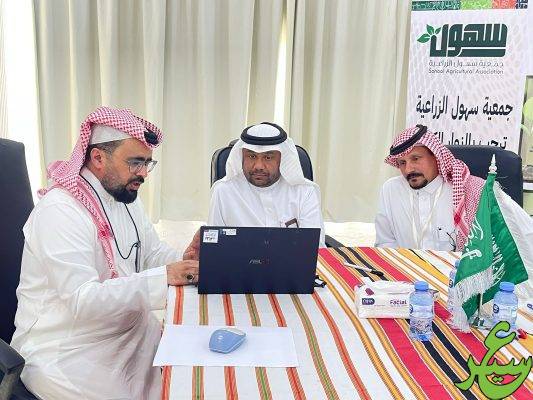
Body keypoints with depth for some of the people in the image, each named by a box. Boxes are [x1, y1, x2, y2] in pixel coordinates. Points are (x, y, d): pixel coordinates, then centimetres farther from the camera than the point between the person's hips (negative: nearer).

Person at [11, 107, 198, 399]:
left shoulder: (126, 197, 7)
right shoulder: (60, 211, -22)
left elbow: (154, 252, 10)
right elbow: (82, 299, -28)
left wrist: (187, 260, -10)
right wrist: (162, 277, -33)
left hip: (132, 330, 7)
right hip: (65, 351, -7)